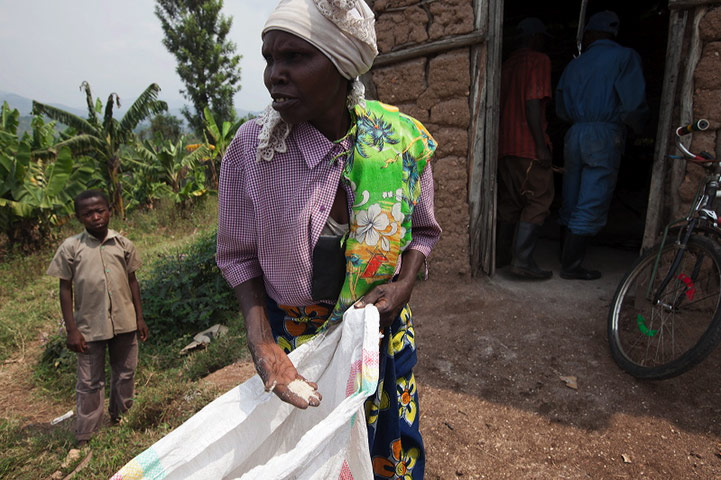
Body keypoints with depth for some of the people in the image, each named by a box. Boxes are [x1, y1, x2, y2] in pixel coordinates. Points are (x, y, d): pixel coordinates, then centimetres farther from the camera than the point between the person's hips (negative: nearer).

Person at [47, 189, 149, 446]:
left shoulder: (123, 244, 1)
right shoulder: (71, 247, -5)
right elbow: (65, 289, -2)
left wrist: (139, 317, 6)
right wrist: (71, 330, -6)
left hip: (125, 323, 2)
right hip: (89, 327, -2)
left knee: (125, 374, 15)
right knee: (90, 383, 8)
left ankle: (120, 418, 36)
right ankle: (86, 436, 22)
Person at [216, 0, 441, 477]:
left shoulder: (401, 143, -12)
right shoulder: (250, 147, -16)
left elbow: (422, 230, 4)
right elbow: (238, 255, -6)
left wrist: (403, 285, -14)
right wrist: (261, 342, -18)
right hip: (290, 335, -1)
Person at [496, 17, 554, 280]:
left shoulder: (508, 63, 19)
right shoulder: (539, 60, -4)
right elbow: (533, 103, -16)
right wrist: (542, 146, -16)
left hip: (505, 144, 8)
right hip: (528, 145, -8)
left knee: (510, 201, 14)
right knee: (538, 200, -3)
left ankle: (501, 253, 19)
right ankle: (522, 259, -8)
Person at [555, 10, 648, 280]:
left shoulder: (574, 65, 15)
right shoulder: (625, 57, 0)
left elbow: (561, 110, 15)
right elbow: (633, 105, -10)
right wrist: (637, 126, 9)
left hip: (574, 135, 5)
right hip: (605, 136, -5)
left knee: (571, 203, 11)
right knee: (591, 207, -3)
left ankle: (567, 256, 19)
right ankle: (571, 266, -1)